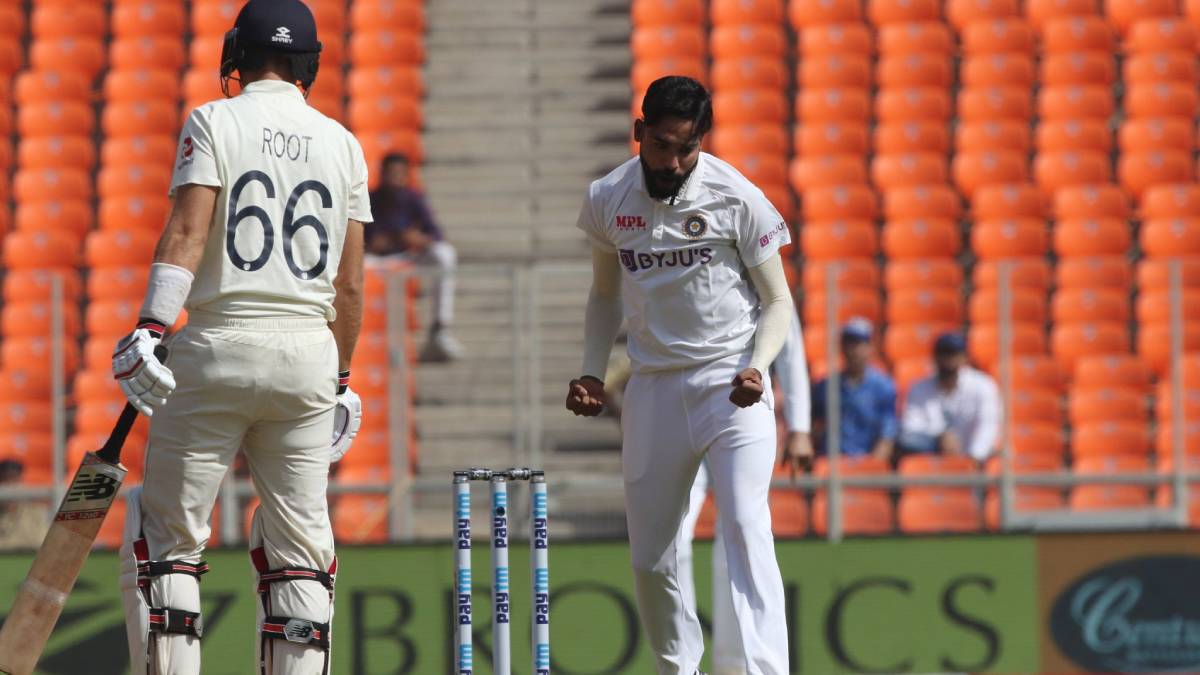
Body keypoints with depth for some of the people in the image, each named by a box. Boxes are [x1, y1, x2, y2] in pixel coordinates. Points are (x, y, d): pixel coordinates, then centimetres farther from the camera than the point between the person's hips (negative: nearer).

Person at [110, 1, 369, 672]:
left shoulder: (214, 123, -1)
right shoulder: (342, 143, 10)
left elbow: (188, 232, -15)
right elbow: (350, 281, 11)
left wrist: (150, 330, -23)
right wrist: (342, 378, 20)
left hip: (219, 346, -3)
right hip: (307, 353, 3)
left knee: (167, 538, 3)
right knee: (299, 549, 8)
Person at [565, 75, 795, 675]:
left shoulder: (738, 199, -9)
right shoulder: (608, 200, 2)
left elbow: (778, 301, -2)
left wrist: (758, 366, -19)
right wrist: (592, 373, 6)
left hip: (731, 383, -4)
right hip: (654, 387, 4)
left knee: (745, 527, -21)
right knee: (650, 556, 5)